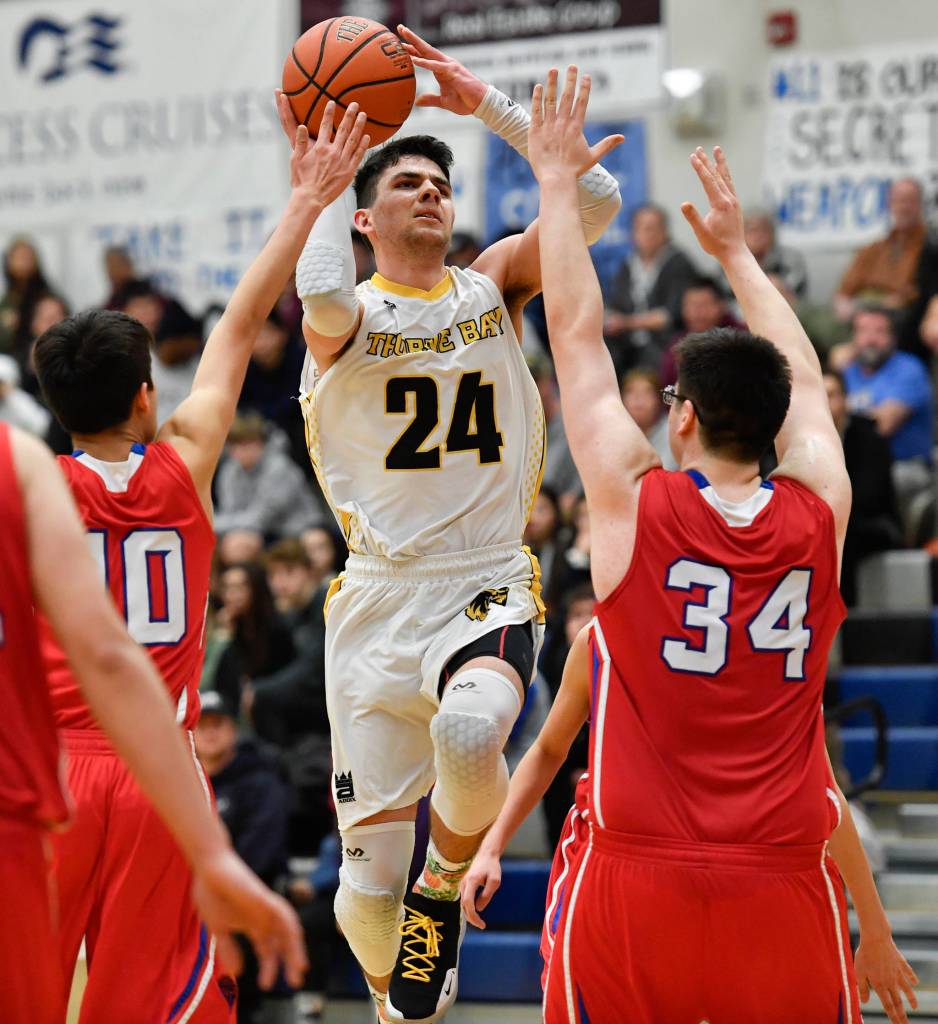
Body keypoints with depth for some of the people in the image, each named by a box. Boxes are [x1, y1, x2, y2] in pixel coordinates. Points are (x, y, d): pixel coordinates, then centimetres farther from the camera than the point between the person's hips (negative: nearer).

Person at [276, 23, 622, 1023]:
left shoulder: (495, 284, 8)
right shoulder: (350, 313, -1)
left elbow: (597, 199, -6)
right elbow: (321, 298, -27)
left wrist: (491, 106, -10)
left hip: (488, 588, 1)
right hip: (379, 598, 0)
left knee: (468, 732, -36)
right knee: (367, 881, 1)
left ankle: (448, 883, -4)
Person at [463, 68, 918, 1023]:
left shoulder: (635, 503, -5)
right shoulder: (820, 515, 2)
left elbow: (575, 334, 6)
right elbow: (802, 380, 22)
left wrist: (557, 182, 18)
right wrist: (736, 250, 36)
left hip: (638, 886, -2)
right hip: (783, 897, 2)